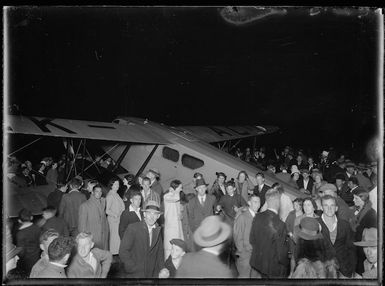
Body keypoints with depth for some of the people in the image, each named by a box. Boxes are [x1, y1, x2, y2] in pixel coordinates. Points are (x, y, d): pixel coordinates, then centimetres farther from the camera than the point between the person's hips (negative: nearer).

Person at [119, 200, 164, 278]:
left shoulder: (157, 231, 9)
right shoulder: (132, 228, -5)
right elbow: (123, 252, -9)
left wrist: (162, 271, 2)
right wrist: (133, 268, -14)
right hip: (135, 275, -4)